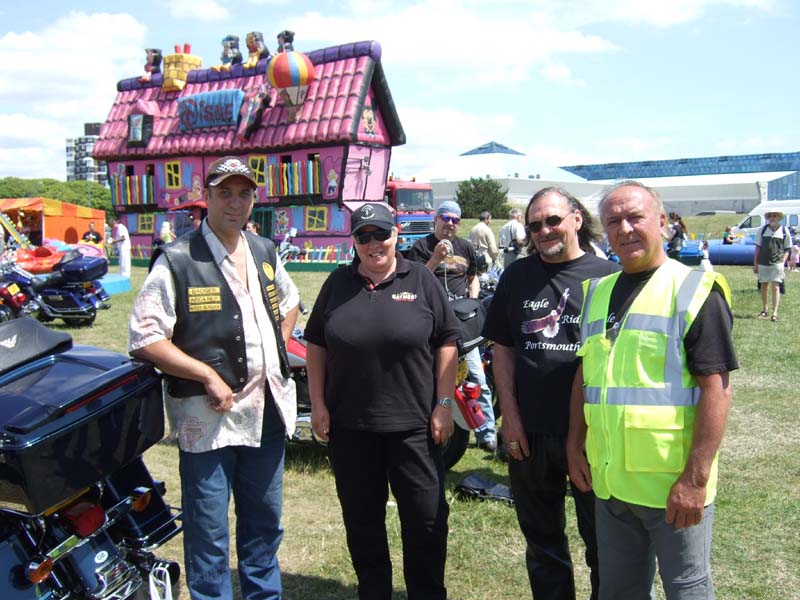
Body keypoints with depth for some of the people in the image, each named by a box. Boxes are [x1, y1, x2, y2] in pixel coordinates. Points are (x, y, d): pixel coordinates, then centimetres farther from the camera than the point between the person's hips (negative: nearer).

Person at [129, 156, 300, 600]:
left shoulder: (264, 253, 8)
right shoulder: (177, 260, -12)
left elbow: (289, 302, 26)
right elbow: (145, 338, -15)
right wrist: (208, 375, -18)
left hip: (267, 409, 6)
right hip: (208, 414, -6)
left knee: (264, 520, 20)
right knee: (208, 530, 3)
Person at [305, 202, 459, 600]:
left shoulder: (421, 281, 0)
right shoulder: (338, 284, 5)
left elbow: (446, 343, -1)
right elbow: (315, 344, 9)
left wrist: (444, 404, -6)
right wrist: (318, 404, 2)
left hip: (414, 424, -2)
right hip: (349, 425, 2)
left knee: (426, 516, 6)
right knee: (361, 519, 14)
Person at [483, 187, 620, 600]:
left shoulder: (607, 275, -3)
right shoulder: (517, 275, 6)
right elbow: (503, 348, 6)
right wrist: (510, 416, -2)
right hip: (529, 432, 3)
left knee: (601, 539, 12)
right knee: (541, 538, 18)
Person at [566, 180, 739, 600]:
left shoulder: (694, 290, -10)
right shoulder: (596, 292, 9)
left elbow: (716, 388, -15)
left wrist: (695, 478, -20)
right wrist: (575, 444, 10)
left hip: (674, 484, -5)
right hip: (609, 481, 6)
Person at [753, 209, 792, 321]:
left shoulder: (784, 231, 2)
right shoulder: (763, 230, 5)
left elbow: (787, 249, 5)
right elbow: (758, 247, 9)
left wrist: (783, 262, -6)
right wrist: (755, 263, 6)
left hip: (777, 263, -2)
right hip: (763, 263, 2)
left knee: (775, 287, -8)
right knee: (763, 287, 10)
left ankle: (774, 313, -6)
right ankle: (764, 310, 25)